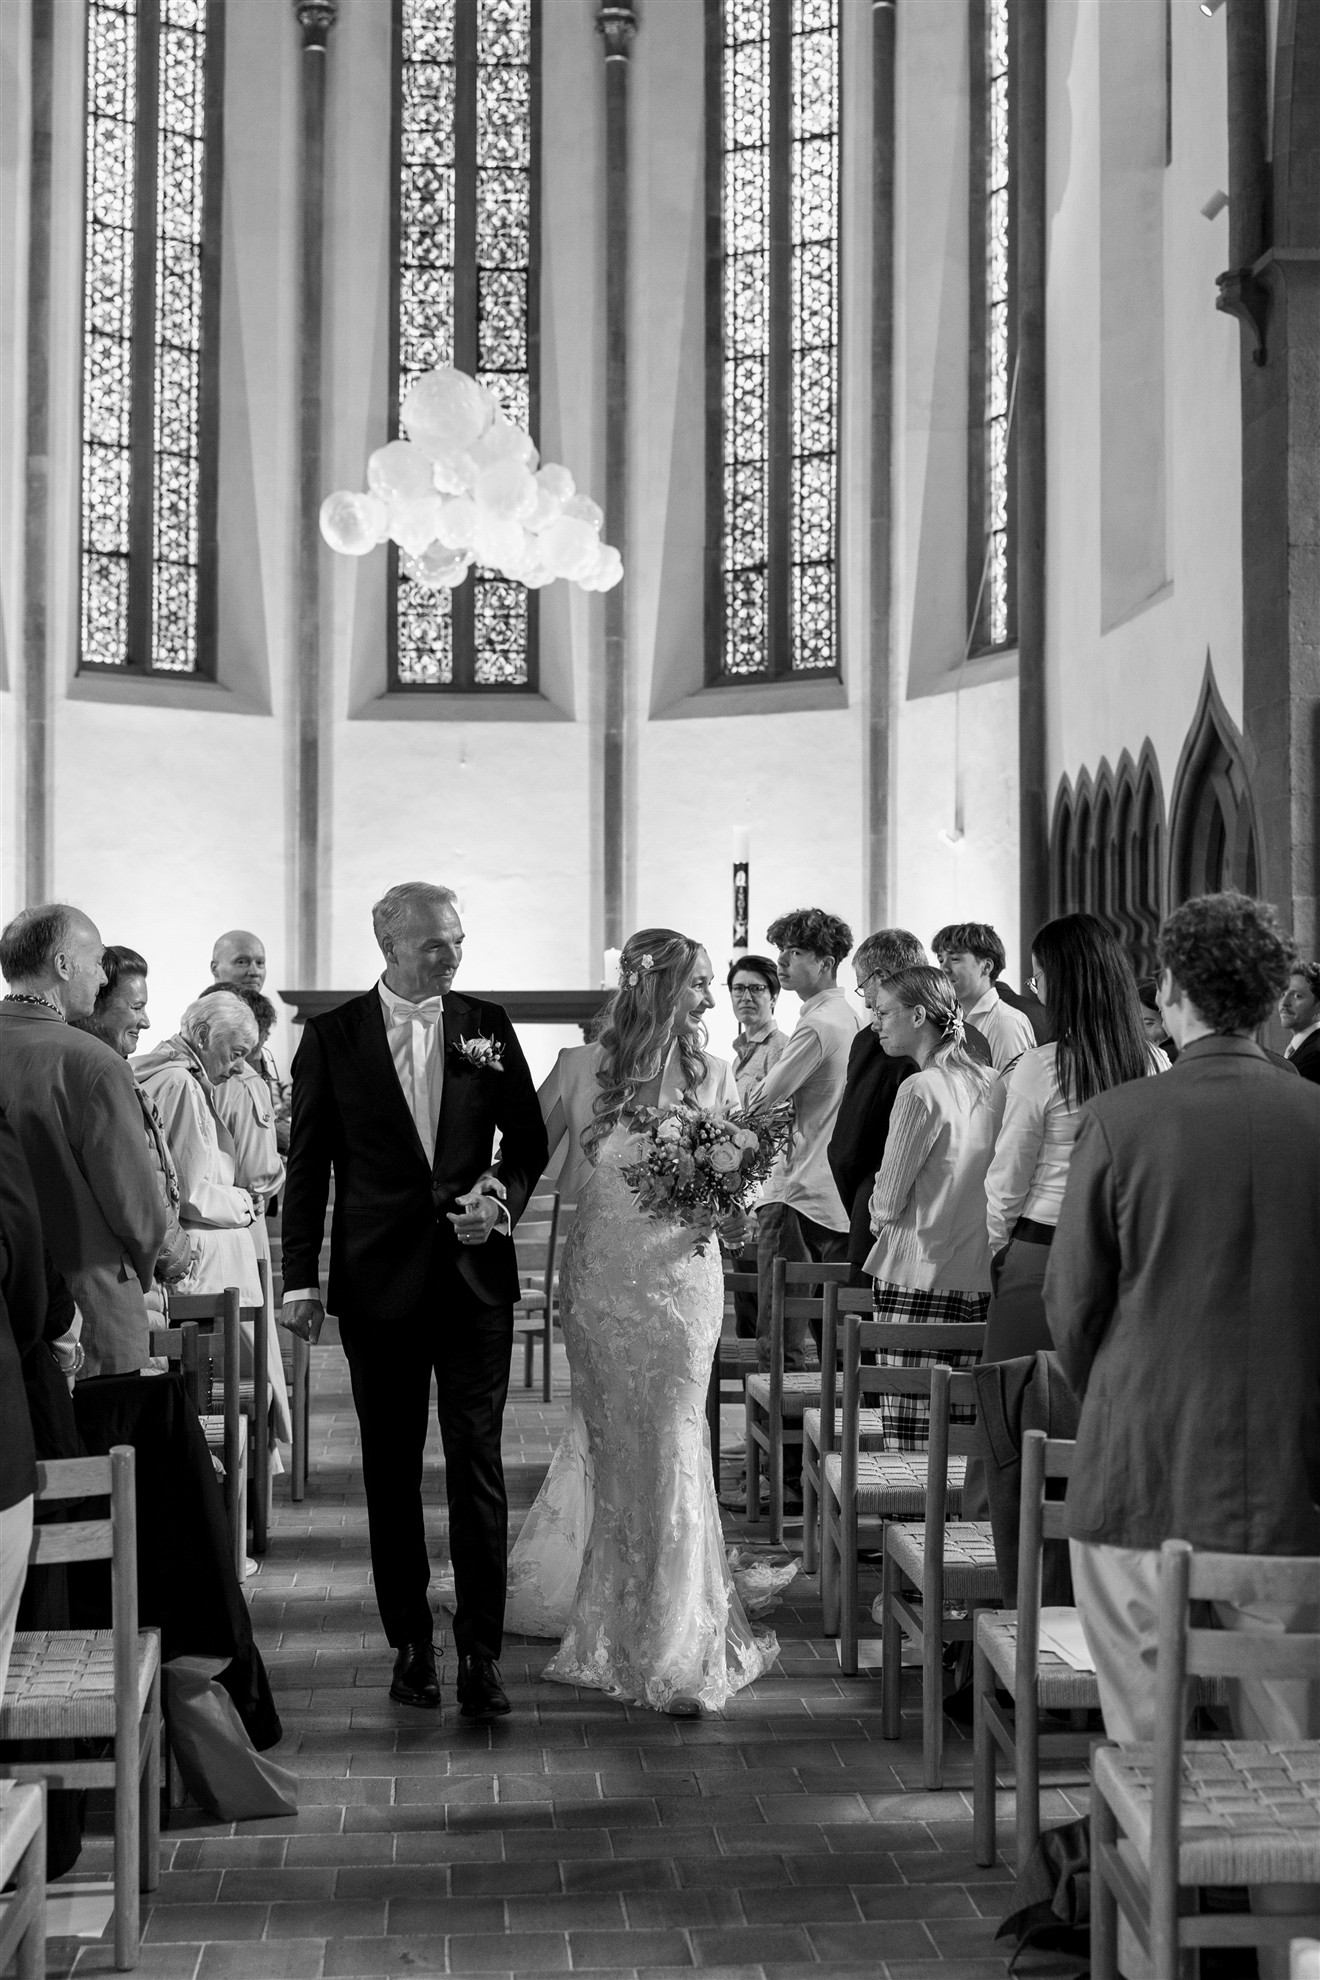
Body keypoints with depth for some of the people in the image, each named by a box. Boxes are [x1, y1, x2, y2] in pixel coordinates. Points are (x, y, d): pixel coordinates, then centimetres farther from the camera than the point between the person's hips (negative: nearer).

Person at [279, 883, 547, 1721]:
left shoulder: (487, 1025, 4)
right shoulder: (332, 1036, 0)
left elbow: (530, 1137, 11)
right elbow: (308, 1163, 2)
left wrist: (505, 1197, -9)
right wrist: (300, 1276, -3)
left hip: (475, 1275, 0)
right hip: (377, 1280, 0)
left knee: (478, 1464, -2)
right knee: (392, 1469, 9)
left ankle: (481, 1653, 3)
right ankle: (410, 1643, 20)